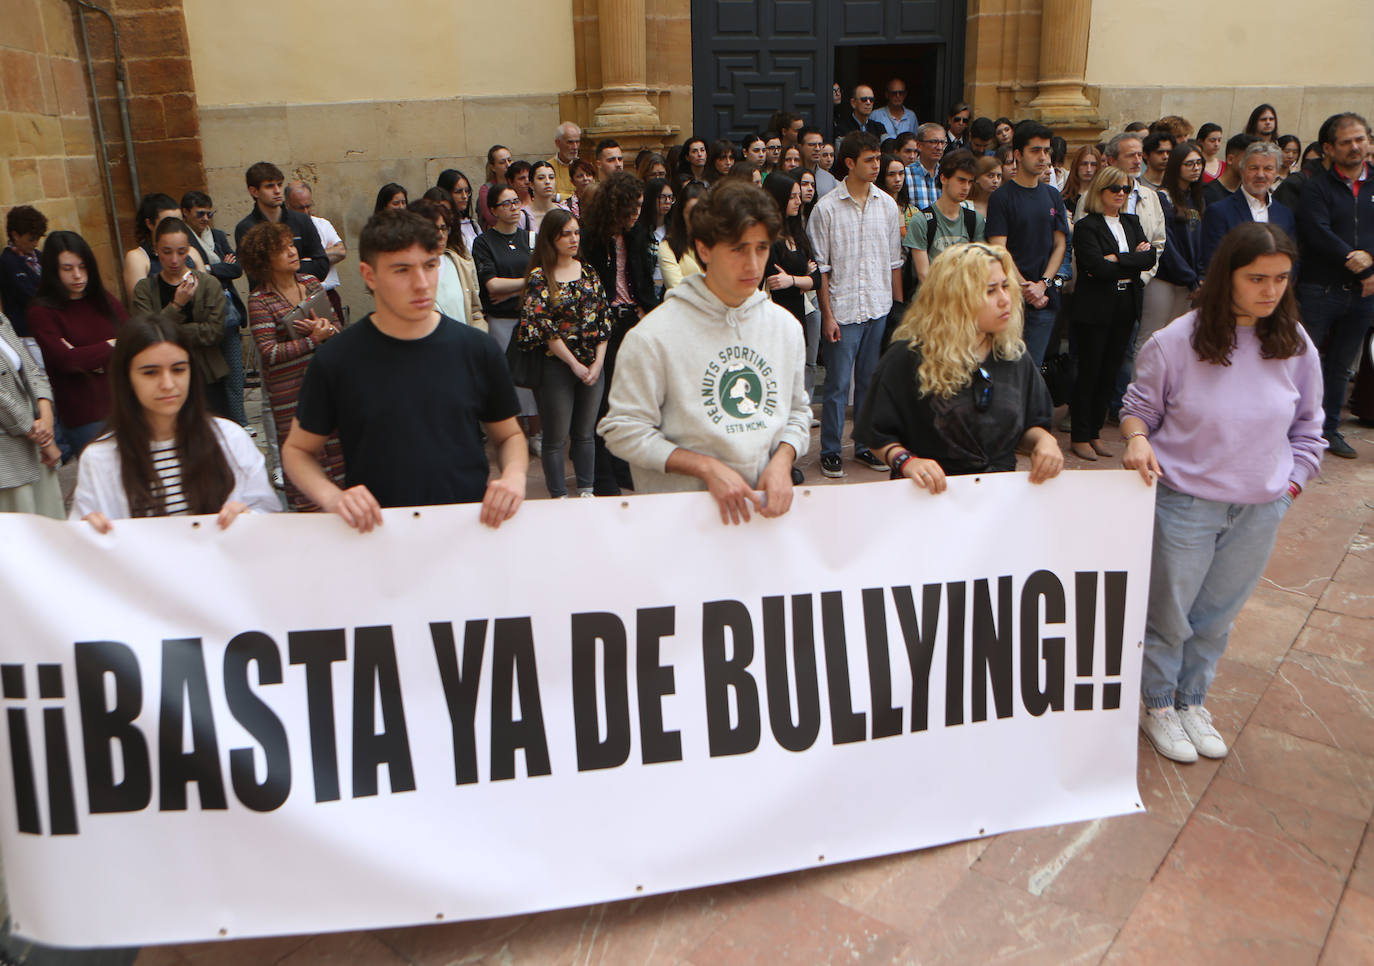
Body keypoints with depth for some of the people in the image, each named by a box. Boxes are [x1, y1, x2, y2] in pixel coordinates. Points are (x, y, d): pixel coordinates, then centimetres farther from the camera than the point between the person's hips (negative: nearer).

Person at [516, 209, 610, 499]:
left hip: (593, 366, 5)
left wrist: (598, 363, -4)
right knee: (556, 437, 5)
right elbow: (542, 327, -13)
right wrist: (575, 364, -12)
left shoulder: (589, 272, 8)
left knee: (586, 432, 13)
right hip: (556, 366, -4)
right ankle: (559, 496, 17)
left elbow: (603, 319, 6)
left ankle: (587, 491, 25)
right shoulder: (539, 277, -7)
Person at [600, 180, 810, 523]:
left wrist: (782, 459, -1)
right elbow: (623, 430, -6)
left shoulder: (786, 326, 11)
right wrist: (707, 467, -13)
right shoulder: (654, 336, -7)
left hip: (770, 508, 4)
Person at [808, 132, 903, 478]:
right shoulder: (826, 208, -4)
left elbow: (894, 260, 12)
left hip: (880, 309, 4)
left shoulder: (887, 204, 7)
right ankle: (830, 451, 12)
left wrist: (899, 306, 10)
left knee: (871, 382, 11)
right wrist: (827, 314, -7)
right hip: (843, 309, -3)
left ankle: (866, 446, 23)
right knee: (837, 384, 0)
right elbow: (821, 266, -4)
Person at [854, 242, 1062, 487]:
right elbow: (878, 434, -1)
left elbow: (1031, 424, 23)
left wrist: (1044, 439, 1)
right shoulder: (908, 358, -4)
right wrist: (905, 461, -21)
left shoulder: (1014, 356, 11)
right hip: (932, 494, -3)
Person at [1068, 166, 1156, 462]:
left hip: (1126, 307, 6)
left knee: (1110, 372, 8)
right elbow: (1097, 266, -18)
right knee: (1089, 371, -2)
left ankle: (1095, 432, 16)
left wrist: (1117, 259, -12)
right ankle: (1080, 437, 6)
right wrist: (1133, 260, -8)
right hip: (1096, 309, -6)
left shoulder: (1132, 223, 15)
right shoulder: (1086, 226, -5)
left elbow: (1150, 258, 0)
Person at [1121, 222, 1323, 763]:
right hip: (1184, 503, -3)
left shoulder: (1296, 345, -1)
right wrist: (1137, 439, -22)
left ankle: (1193, 702, 37)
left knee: (1217, 616, 16)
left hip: (1261, 511, 4)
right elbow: (1139, 407, -2)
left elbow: (1307, 426, 10)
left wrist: (1291, 482, 3)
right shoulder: (1176, 341, -14)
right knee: (1168, 613, 9)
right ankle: (1158, 708, 30)